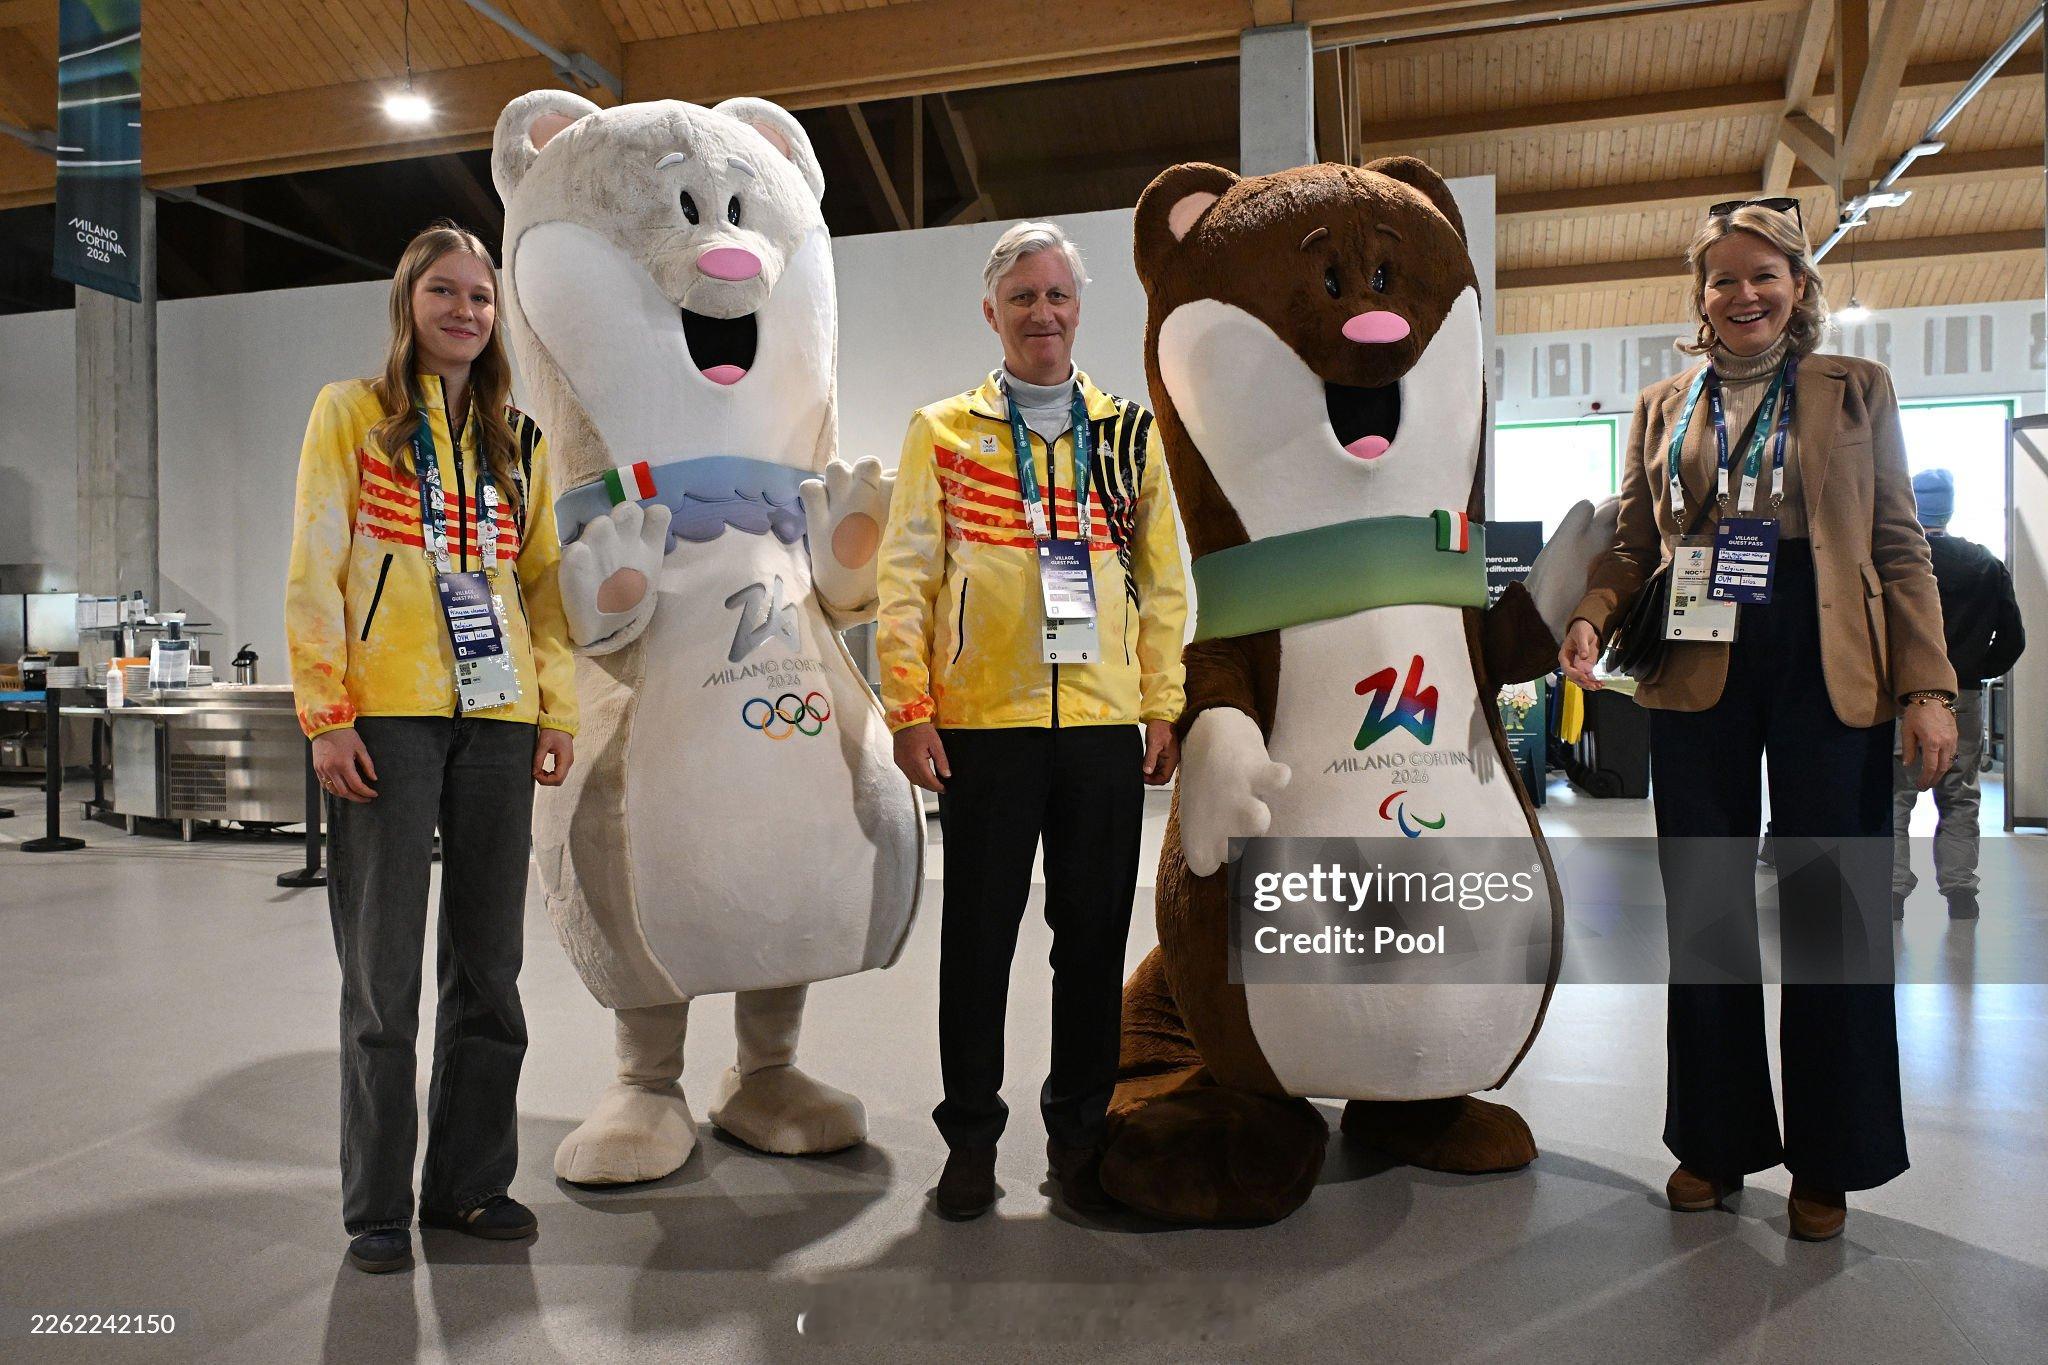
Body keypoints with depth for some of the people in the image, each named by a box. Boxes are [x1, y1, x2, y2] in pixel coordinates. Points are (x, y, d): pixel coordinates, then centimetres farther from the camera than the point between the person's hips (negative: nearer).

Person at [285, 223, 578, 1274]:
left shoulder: (518, 441, 16)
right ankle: (378, 1206, 17)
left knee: (489, 964, 8)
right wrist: (325, 715, -10)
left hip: (495, 718, 4)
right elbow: (314, 572, -2)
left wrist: (557, 710, 5)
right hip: (386, 716, -3)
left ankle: (470, 1181, 23)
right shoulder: (351, 412, 5)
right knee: (384, 971, 2)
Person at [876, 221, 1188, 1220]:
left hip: (1104, 725, 2)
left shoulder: (1130, 433, 12)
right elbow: (906, 580, 1)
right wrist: (909, 709, -7)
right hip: (982, 725, -2)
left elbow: (1162, 582, 11)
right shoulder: (942, 432, 6)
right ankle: (971, 1134, 24)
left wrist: (1163, 707, 4)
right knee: (978, 939, 7)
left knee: (1094, 939, 9)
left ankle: (1078, 1128, 27)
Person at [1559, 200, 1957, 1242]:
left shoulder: (1858, 392, 9)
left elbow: (1900, 550, 4)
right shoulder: (1661, 407, 13)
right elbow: (1634, 543, 10)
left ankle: (1828, 1160, 20)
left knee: (1829, 911, 3)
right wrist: (1590, 619, -11)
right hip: (1697, 675, 2)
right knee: (1704, 909, 7)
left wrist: (1929, 688, -5)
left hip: (1830, 672, -1)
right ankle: (1716, 1139, 23)